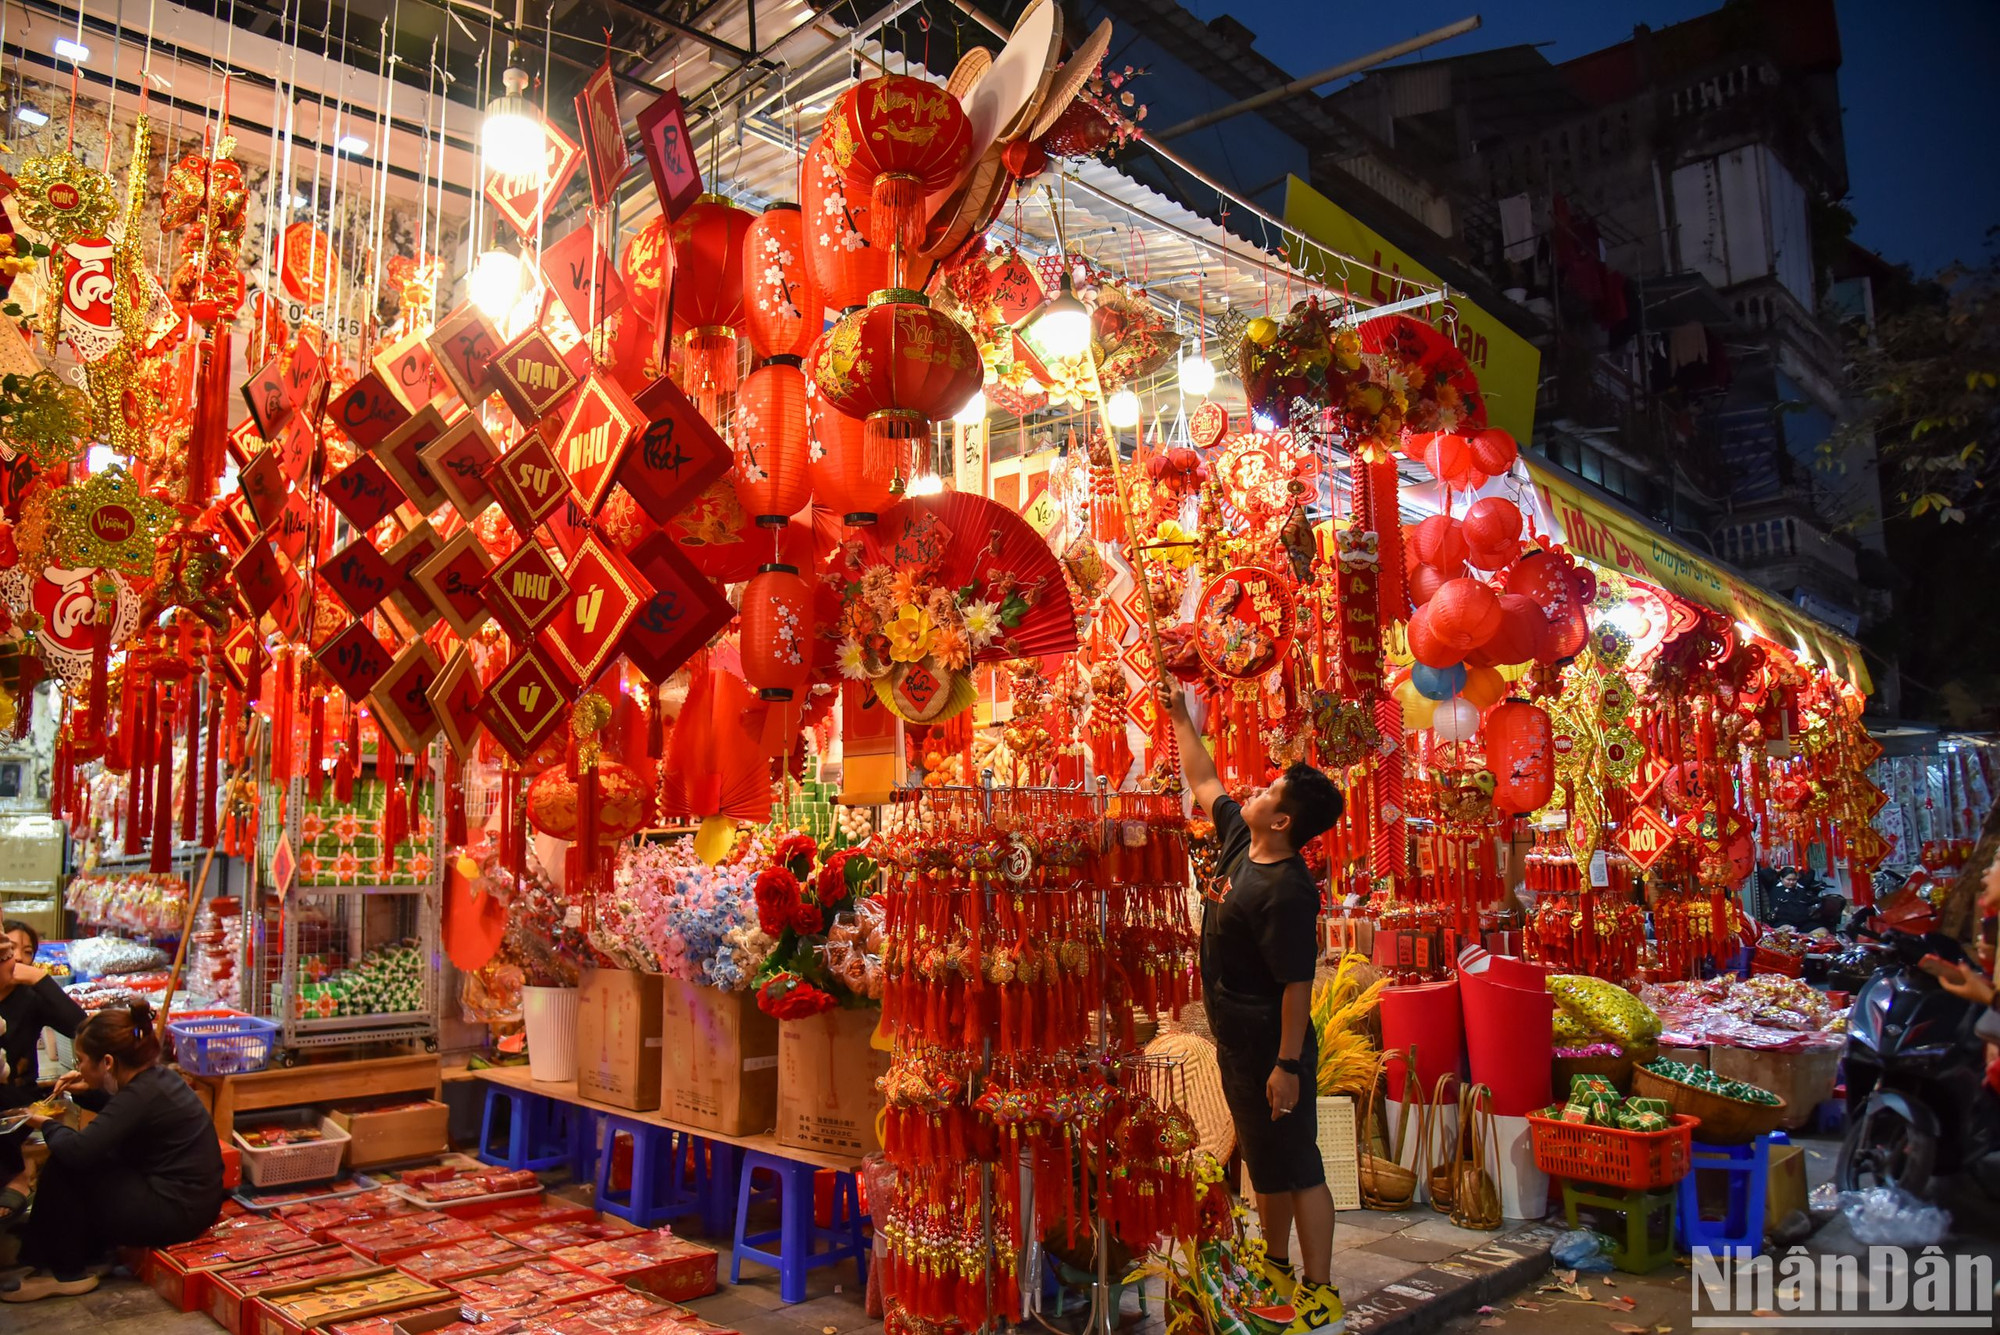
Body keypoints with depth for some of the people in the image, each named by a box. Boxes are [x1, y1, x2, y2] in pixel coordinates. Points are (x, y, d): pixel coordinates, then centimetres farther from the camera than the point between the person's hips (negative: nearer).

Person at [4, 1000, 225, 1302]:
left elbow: (77, 1150, -28)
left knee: (61, 1170, -4)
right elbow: (122, 1113, 27)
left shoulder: (141, 1094, -22)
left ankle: (69, 1271, 8)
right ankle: (88, 1252, 24)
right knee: (69, 1162, 18)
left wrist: (47, 1124, -7)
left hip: (176, 1213, -10)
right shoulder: (155, 1076, 5)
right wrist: (85, 1093, 10)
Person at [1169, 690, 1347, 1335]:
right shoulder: (1239, 838, 1)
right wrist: (1181, 717, 20)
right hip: (1236, 1039, 9)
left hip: (1269, 1047, -9)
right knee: (1264, 1160, 21)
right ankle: (1278, 1267, 36)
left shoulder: (1287, 892, -24)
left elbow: (1297, 984, -24)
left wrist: (1288, 1065, -24)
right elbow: (1205, 783, 17)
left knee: (1296, 1166, 1)